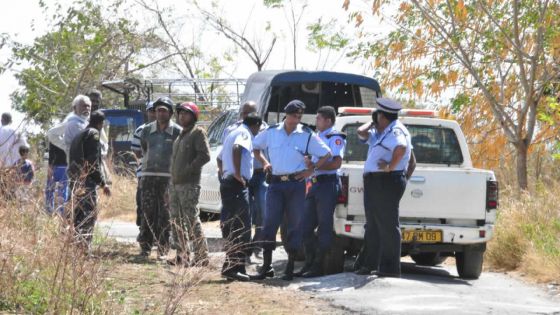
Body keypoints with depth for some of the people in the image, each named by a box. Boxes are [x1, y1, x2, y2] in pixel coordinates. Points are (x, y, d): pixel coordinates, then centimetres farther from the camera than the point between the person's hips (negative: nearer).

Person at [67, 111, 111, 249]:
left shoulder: (79, 135, 20)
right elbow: (94, 161, -15)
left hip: (77, 179, 9)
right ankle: (84, 246, -18)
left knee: (79, 215, 13)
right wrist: (103, 183, -14)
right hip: (88, 180, -9)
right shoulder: (94, 134, -7)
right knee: (90, 214, -11)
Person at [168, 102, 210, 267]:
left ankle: (202, 256, -6)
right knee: (177, 222, 9)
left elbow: (205, 155, -16)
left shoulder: (198, 133, -6)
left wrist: (188, 170, -19)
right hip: (175, 184, 9)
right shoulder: (181, 135, 21)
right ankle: (182, 256, 15)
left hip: (189, 185, -9)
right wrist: (171, 182, 17)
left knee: (192, 220, -10)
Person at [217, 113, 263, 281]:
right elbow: (237, 149, -28)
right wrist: (237, 173, -24)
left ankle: (230, 267, 17)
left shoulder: (233, 133, 24)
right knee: (242, 228, -11)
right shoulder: (245, 133, -7)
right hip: (237, 185, -10)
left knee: (231, 227, 13)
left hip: (226, 182, 10)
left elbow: (220, 159, 35)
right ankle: (233, 267, -16)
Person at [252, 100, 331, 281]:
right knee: (270, 223, -3)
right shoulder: (271, 132, 5)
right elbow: (255, 147, 21)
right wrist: (264, 162, 8)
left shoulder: (307, 135, 1)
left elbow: (326, 154, 5)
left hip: (296, 184, -1)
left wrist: (311, 170, -3)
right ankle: (266, 266, 3)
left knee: (295, 225, 1)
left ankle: (290, 268, 8)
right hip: (276, 183, 1)